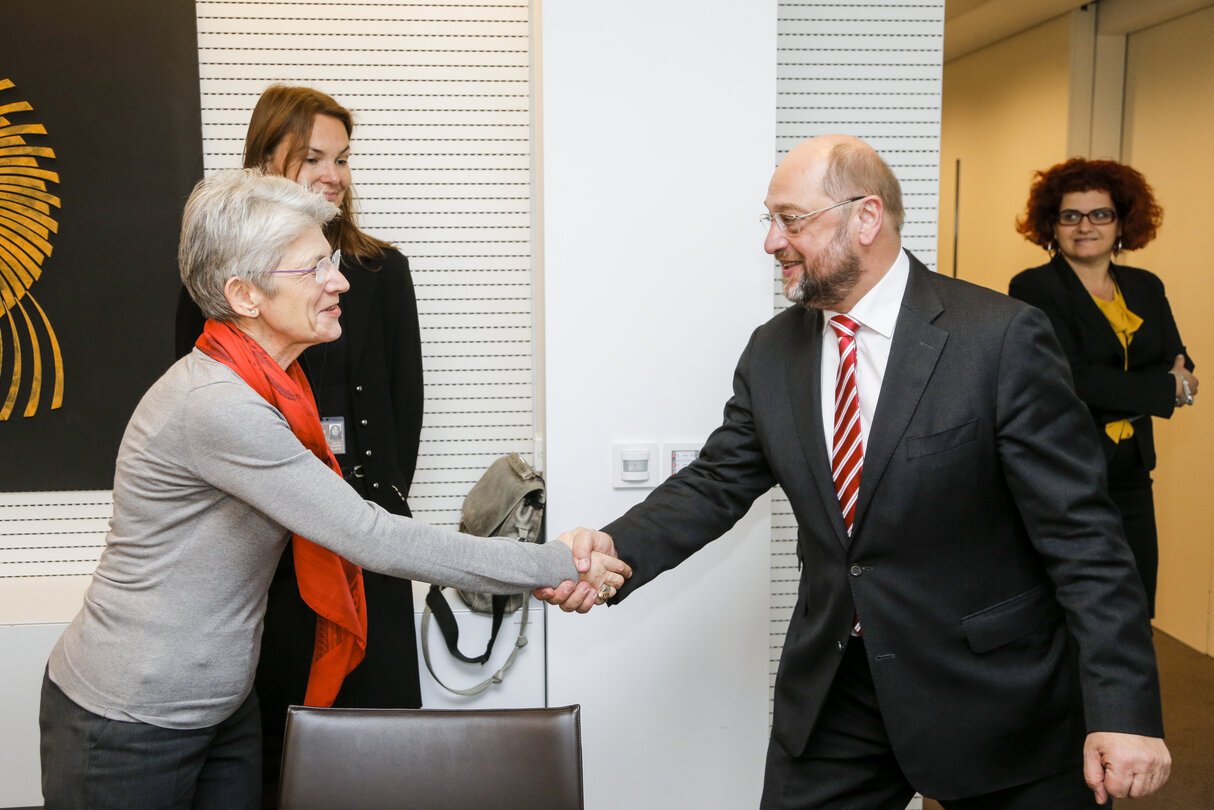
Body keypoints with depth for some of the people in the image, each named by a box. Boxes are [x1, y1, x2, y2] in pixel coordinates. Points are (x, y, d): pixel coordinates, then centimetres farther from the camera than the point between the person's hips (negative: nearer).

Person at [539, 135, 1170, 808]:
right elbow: (716, 484, 3)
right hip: (831, 692, 4)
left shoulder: (1002, 339, -15)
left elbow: (1078, 530, -15)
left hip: (991, 699, -4)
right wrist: (616, 548, -16)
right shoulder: (771, 352, 2)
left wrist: (1124, 709, -19)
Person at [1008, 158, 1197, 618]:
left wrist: (1111, 394, -13)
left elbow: (1180, 369, 5)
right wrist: (1166, 389, -10)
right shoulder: (1034, 290, -6)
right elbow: (1070, 379, -17)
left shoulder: (1146, 289, 13)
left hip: (1130, 477, 6)